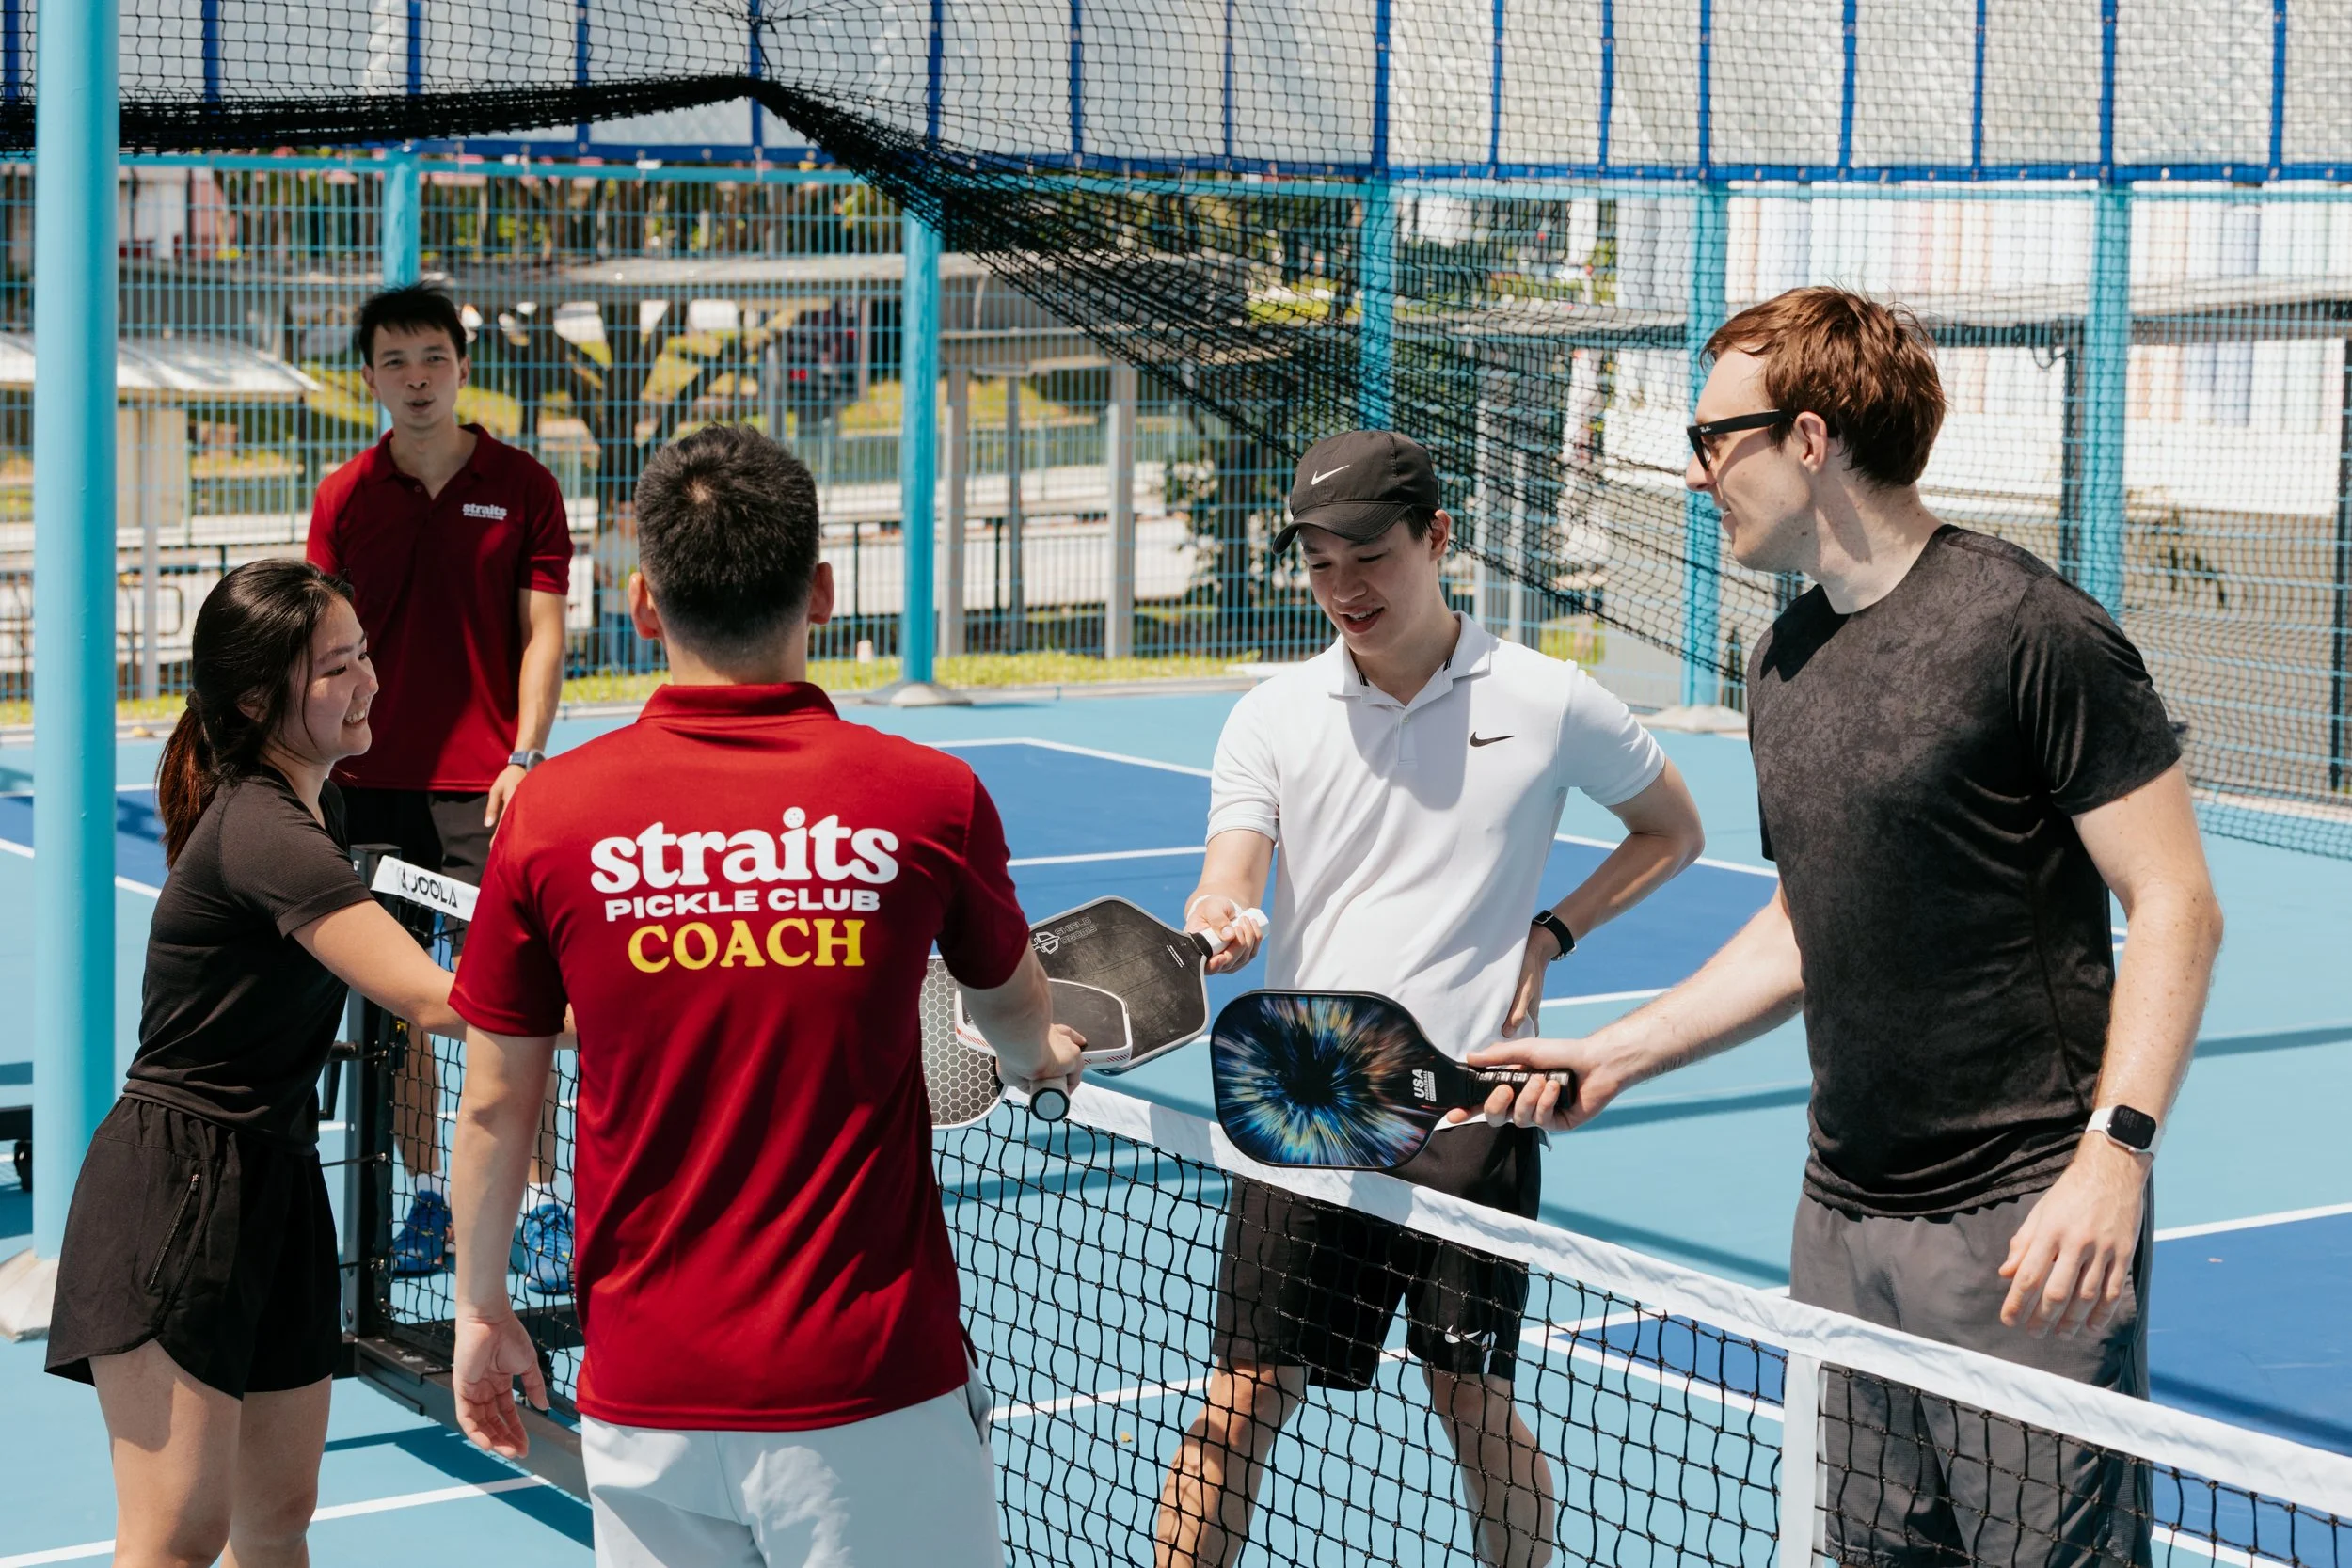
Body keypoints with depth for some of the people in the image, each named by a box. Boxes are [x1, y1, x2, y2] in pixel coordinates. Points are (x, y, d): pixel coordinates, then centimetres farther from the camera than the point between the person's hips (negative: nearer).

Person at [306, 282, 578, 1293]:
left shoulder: (522, 487, 2)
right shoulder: (344, 499, 8)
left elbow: (542, 634, 0)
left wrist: (524, 756, -11)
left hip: (485, 789, -3)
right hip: (373, 787, 3)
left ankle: (541, 1205, 2)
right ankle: (426, 1198, 17)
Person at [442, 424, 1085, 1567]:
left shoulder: (551, 811, -5)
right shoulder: (929, 798, -6)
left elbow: (493, 1104, 3)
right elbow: (1011, 1005, 15)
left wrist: (481, 1308, 20)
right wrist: (1037, 1058, 39)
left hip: (645, 1397, 2)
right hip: (873, 1391, -2)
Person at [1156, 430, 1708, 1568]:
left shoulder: (1547, 702, 2)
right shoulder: (1273, 717, 5)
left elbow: (1673, 832, 16)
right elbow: (1226, 886, -4)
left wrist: (1552, 933, 2)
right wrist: (1216, 928, -29)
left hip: (1473, 1110, -1)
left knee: (1473, 1403, 4)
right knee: (1240, 1405, -1)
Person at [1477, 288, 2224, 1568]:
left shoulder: (2025, 628, -12)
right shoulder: (1784, 662, 12)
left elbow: (2174, 908, -13)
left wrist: (2115, 1152, -23)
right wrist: (1614, 1054, 14)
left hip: (2023, 1223, -8)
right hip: (1844, 1214, 8)